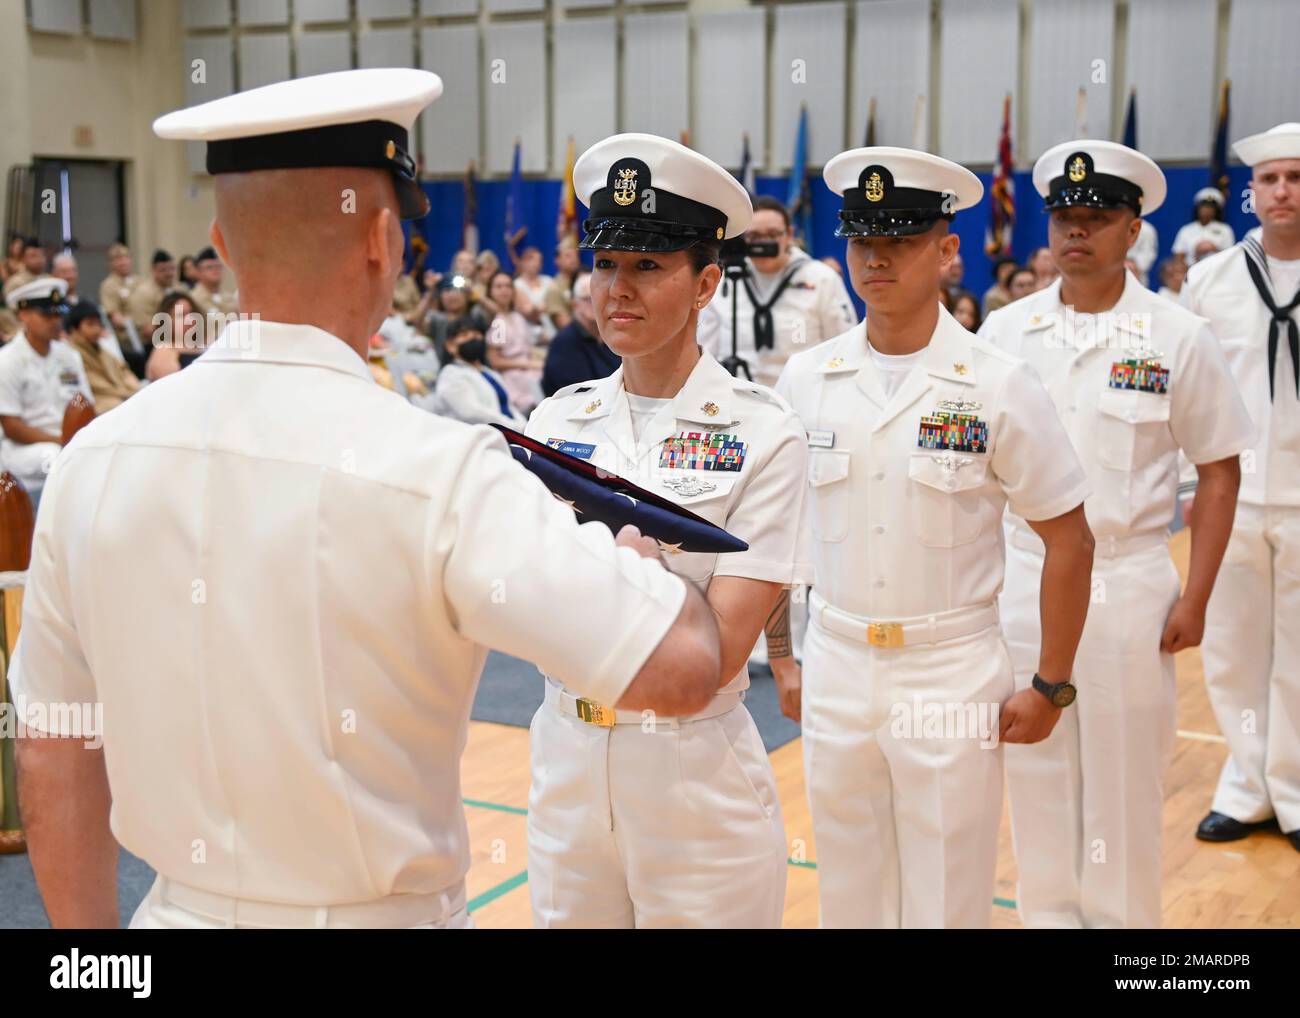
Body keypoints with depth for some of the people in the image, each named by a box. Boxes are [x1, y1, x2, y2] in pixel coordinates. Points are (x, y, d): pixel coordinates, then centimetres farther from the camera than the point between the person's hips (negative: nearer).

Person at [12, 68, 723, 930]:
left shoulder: (92, 458, -7)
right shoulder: (433, 472, -22)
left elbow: (51, 762, 2)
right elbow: (681, 667, -26)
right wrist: (638, 560, -3)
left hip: (182, 908, 4)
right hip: (382, 912, -3)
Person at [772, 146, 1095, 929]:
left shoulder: (998, 386, -8)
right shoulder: (806, 381, 1)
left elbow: (1069, 543, -3)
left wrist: (1052, 688, -3)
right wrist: (780, 657, 7)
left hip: (954, 677, -3)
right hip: (834, 672, 3)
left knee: (947, 901, 8)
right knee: (847, 896, 16)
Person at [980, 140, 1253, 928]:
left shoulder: (1178, 338, -4)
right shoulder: (1005, 331, 3)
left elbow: (1220, 470, 1)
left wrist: (1196, 598, -5)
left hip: (1131, 587, -2)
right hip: (1022, 582, 2)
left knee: (1125, 784, 7)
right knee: (1036, 776, 11)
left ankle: (1123, 920, 23)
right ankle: (1047, 913, 27)